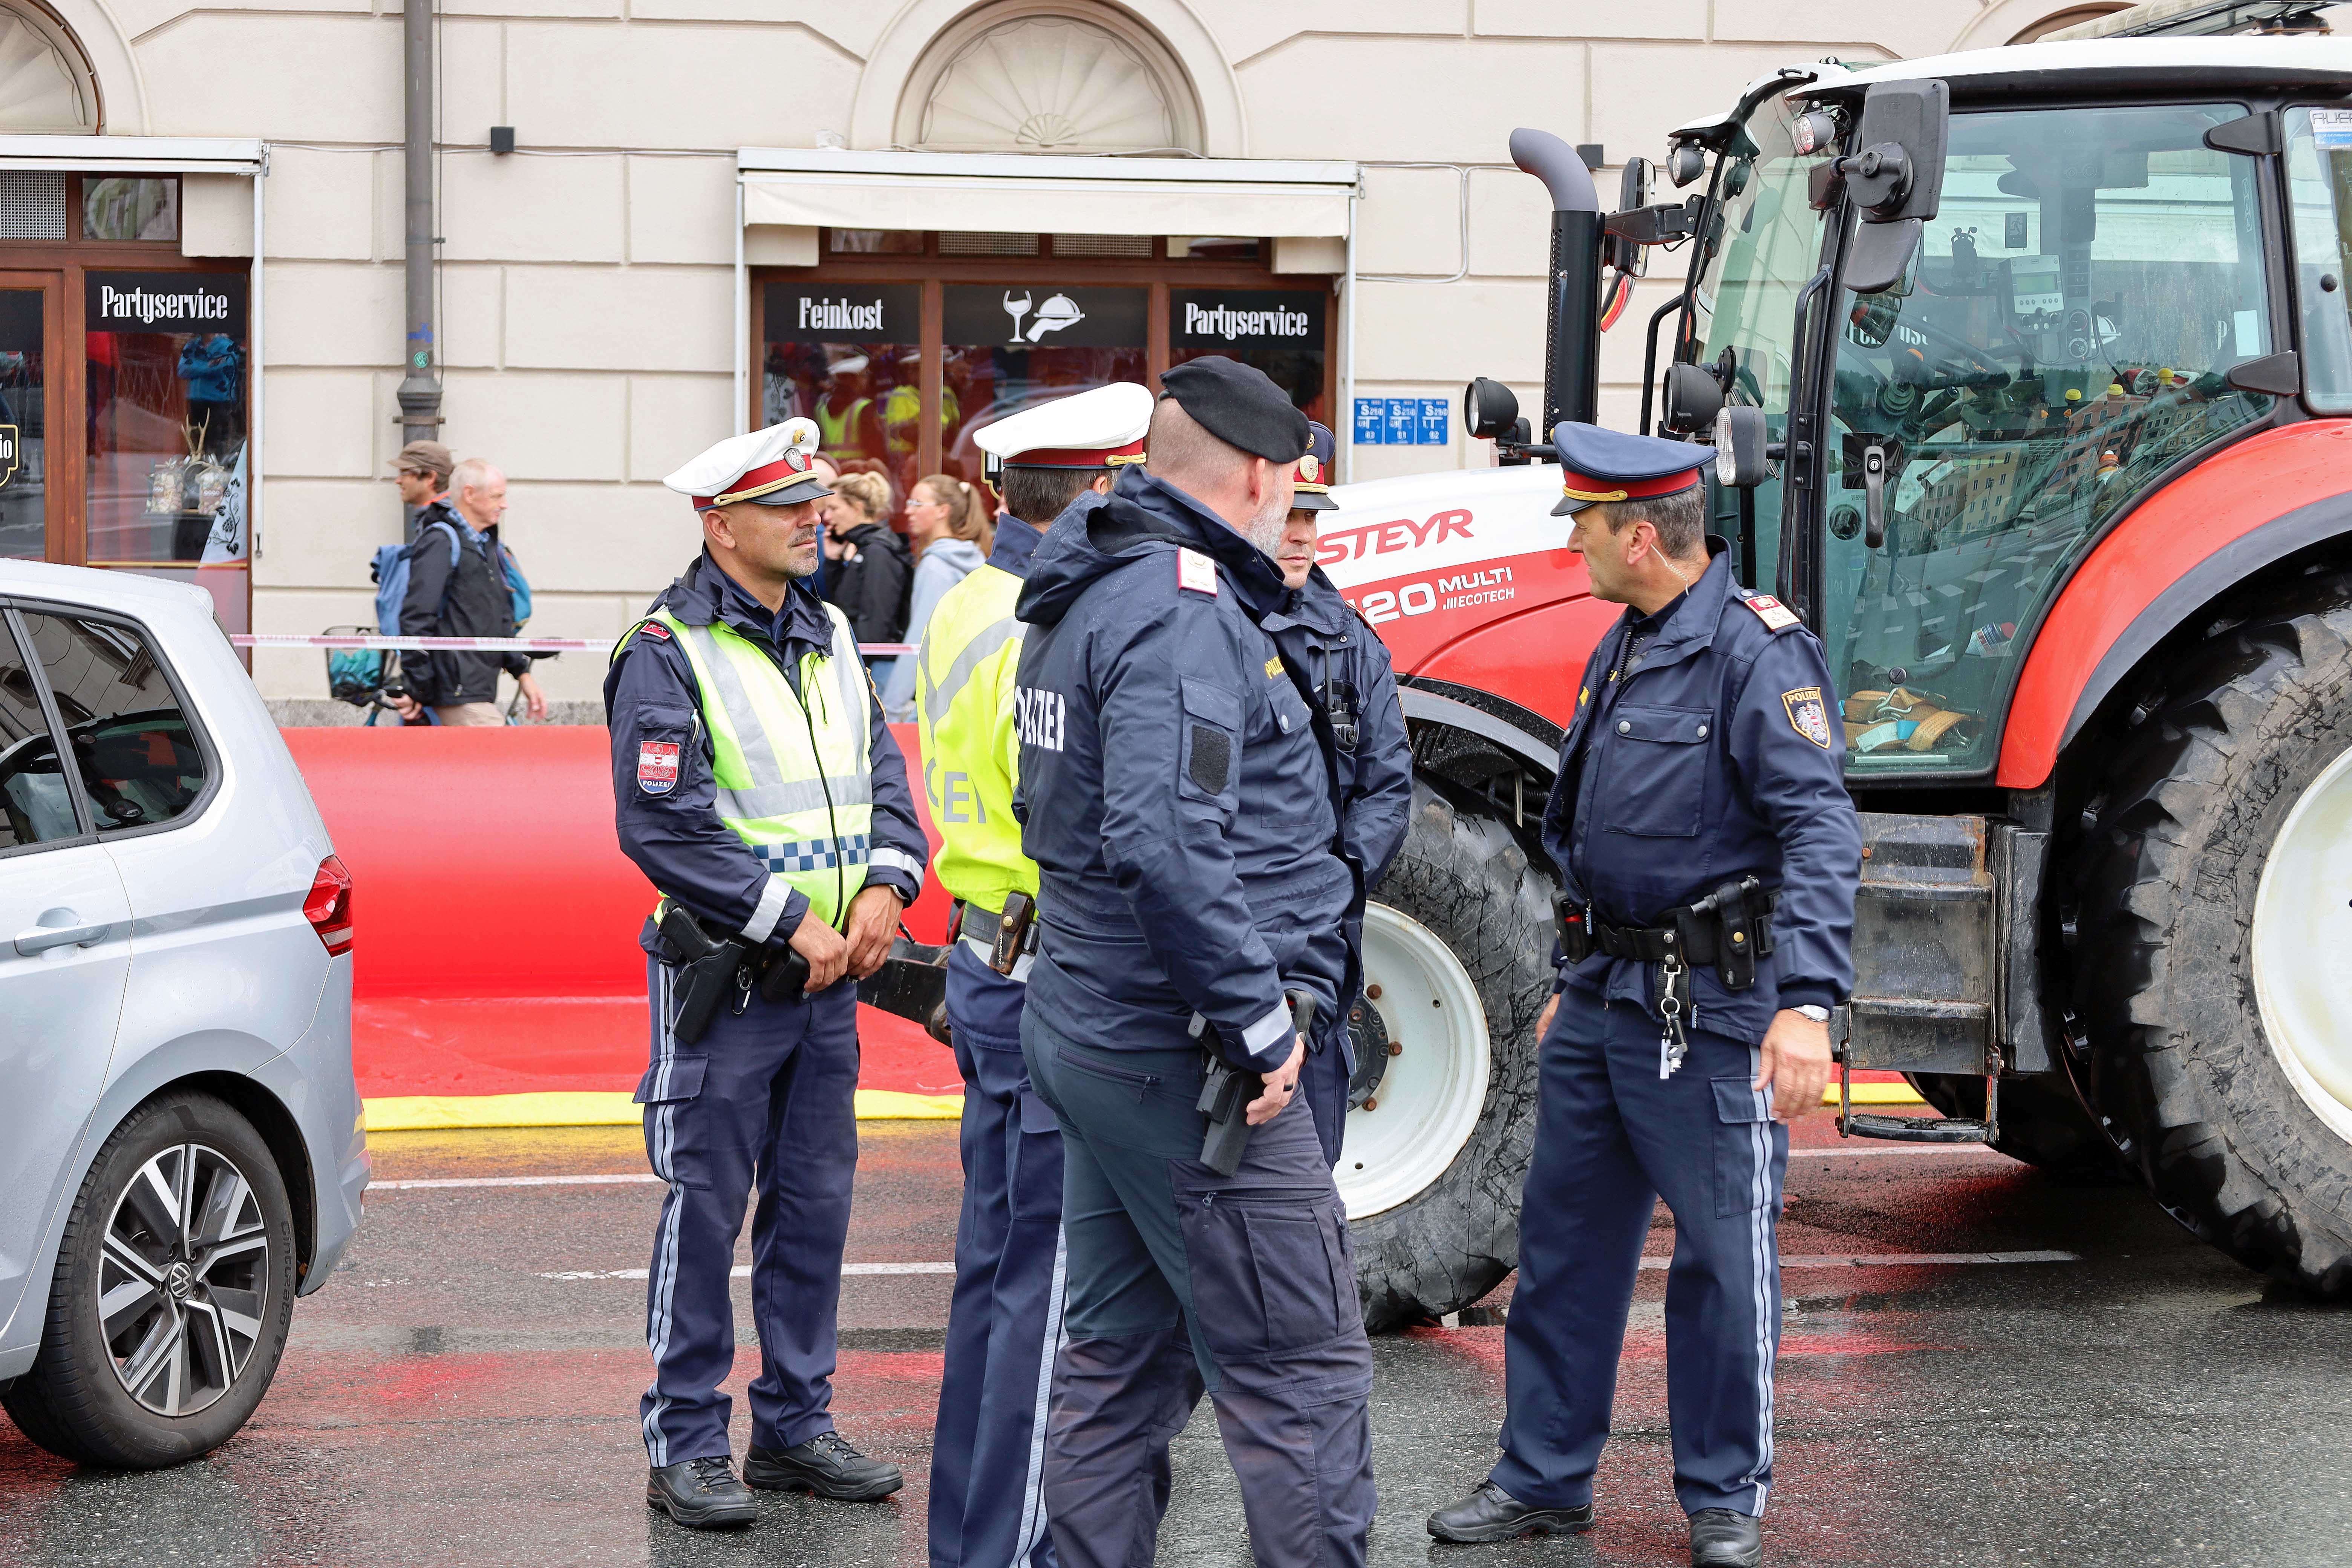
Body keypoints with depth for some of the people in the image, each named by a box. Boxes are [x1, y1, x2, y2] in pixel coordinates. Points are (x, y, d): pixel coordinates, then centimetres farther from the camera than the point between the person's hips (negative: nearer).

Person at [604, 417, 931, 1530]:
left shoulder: (827, 636, 12)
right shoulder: (668, 654, -11)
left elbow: (883, 772, 14)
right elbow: (664, 826, -18)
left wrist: (884, 887, -5)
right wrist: (791, 922, -18)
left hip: (830, 979, 7)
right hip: (725, 980, -7)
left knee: (815, 1206, 11)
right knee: (706, 1211, -2)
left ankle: (795, 1427, 21)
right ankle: (684, 1444, 6)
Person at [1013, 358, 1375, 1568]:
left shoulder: (1086, 600, 15)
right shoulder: (1186, 616, -18)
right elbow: (1166, 848, -29)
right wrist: (1261, 1025, -22)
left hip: (1083, 1029, 10)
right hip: (1178, 1049, -10)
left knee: (1120, 1363, 15)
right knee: (1301, 1370, -5)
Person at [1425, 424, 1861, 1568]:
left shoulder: (1752, 652, -15)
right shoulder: (1621, 651, 14)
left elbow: (1820, 831, -22)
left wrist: (1806, 1001, -30)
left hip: (1706, 1010, -9)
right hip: (1605, 994, 9)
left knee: (1723, 1257, 2)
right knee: (1564, 1240, 13)